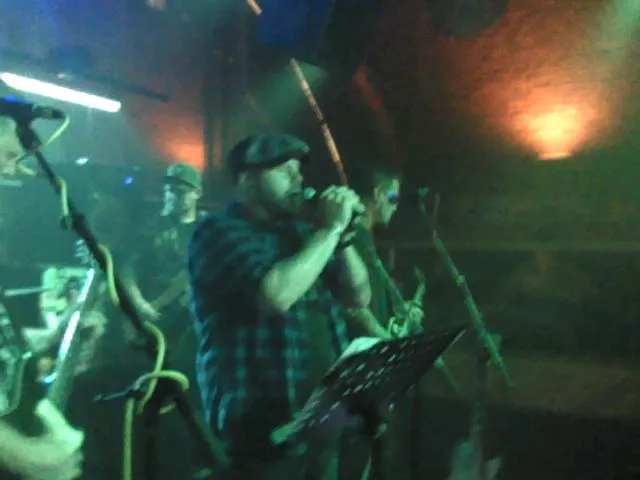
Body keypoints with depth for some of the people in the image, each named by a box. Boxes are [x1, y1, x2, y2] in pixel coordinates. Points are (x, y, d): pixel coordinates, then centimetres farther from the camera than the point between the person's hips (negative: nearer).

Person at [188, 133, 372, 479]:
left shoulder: (299, 232, 13)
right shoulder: (220, 232, -10)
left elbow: (358, 296, 11)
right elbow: (276, 294, -28)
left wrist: (343, 237, -4)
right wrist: (330, 229, -17)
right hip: (262, 421, -7)